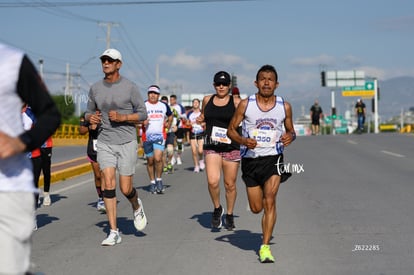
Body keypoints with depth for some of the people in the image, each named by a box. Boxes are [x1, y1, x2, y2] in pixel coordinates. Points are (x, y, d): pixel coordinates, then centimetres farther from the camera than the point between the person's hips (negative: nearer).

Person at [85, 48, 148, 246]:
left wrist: (122, 117, -18)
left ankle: (136, 206, 35)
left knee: (125, 189, -1)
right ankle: (114, 232, -4)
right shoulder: (95, 88, 5)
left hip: (127, 142, -2)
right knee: (108, 184, -9)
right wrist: (90, 118, -7)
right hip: (104, 142, 2)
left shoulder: (130, 87, -5)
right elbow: (89, 112, 17)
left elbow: (142, 114, -2)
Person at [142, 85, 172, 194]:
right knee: (150, 161, 7)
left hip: (160, 136, 0)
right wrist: (142, 122, -15)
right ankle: (152, 182, 21)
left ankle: (159, 180, 0)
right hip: (147, 137, 0)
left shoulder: (164, 105, 9)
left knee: (158, 158, -17)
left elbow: (170, 115, 26)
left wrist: (168, 124, 11)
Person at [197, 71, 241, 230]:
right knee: (212, 181, -16)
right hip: (211, 147, 1)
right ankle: (217, 209, 9)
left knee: (230, 184, 5)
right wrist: (201, 118, 6)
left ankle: (229, 214, 25)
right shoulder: (207, 100, 10)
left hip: (231, 146, -1)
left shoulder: (236, 102, 1)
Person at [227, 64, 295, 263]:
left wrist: (290, 136, -12)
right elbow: (231, 130, 1)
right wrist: (243, 140, -20)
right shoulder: (245, 104, -5)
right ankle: (266, 228, 45)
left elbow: (290, 130, 13)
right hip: (250, 159, 1)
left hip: (273, 159, -1)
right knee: (256, 208, 7)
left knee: (270, 201, -17)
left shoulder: (284, 107, -1)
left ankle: (265, 247, -10)